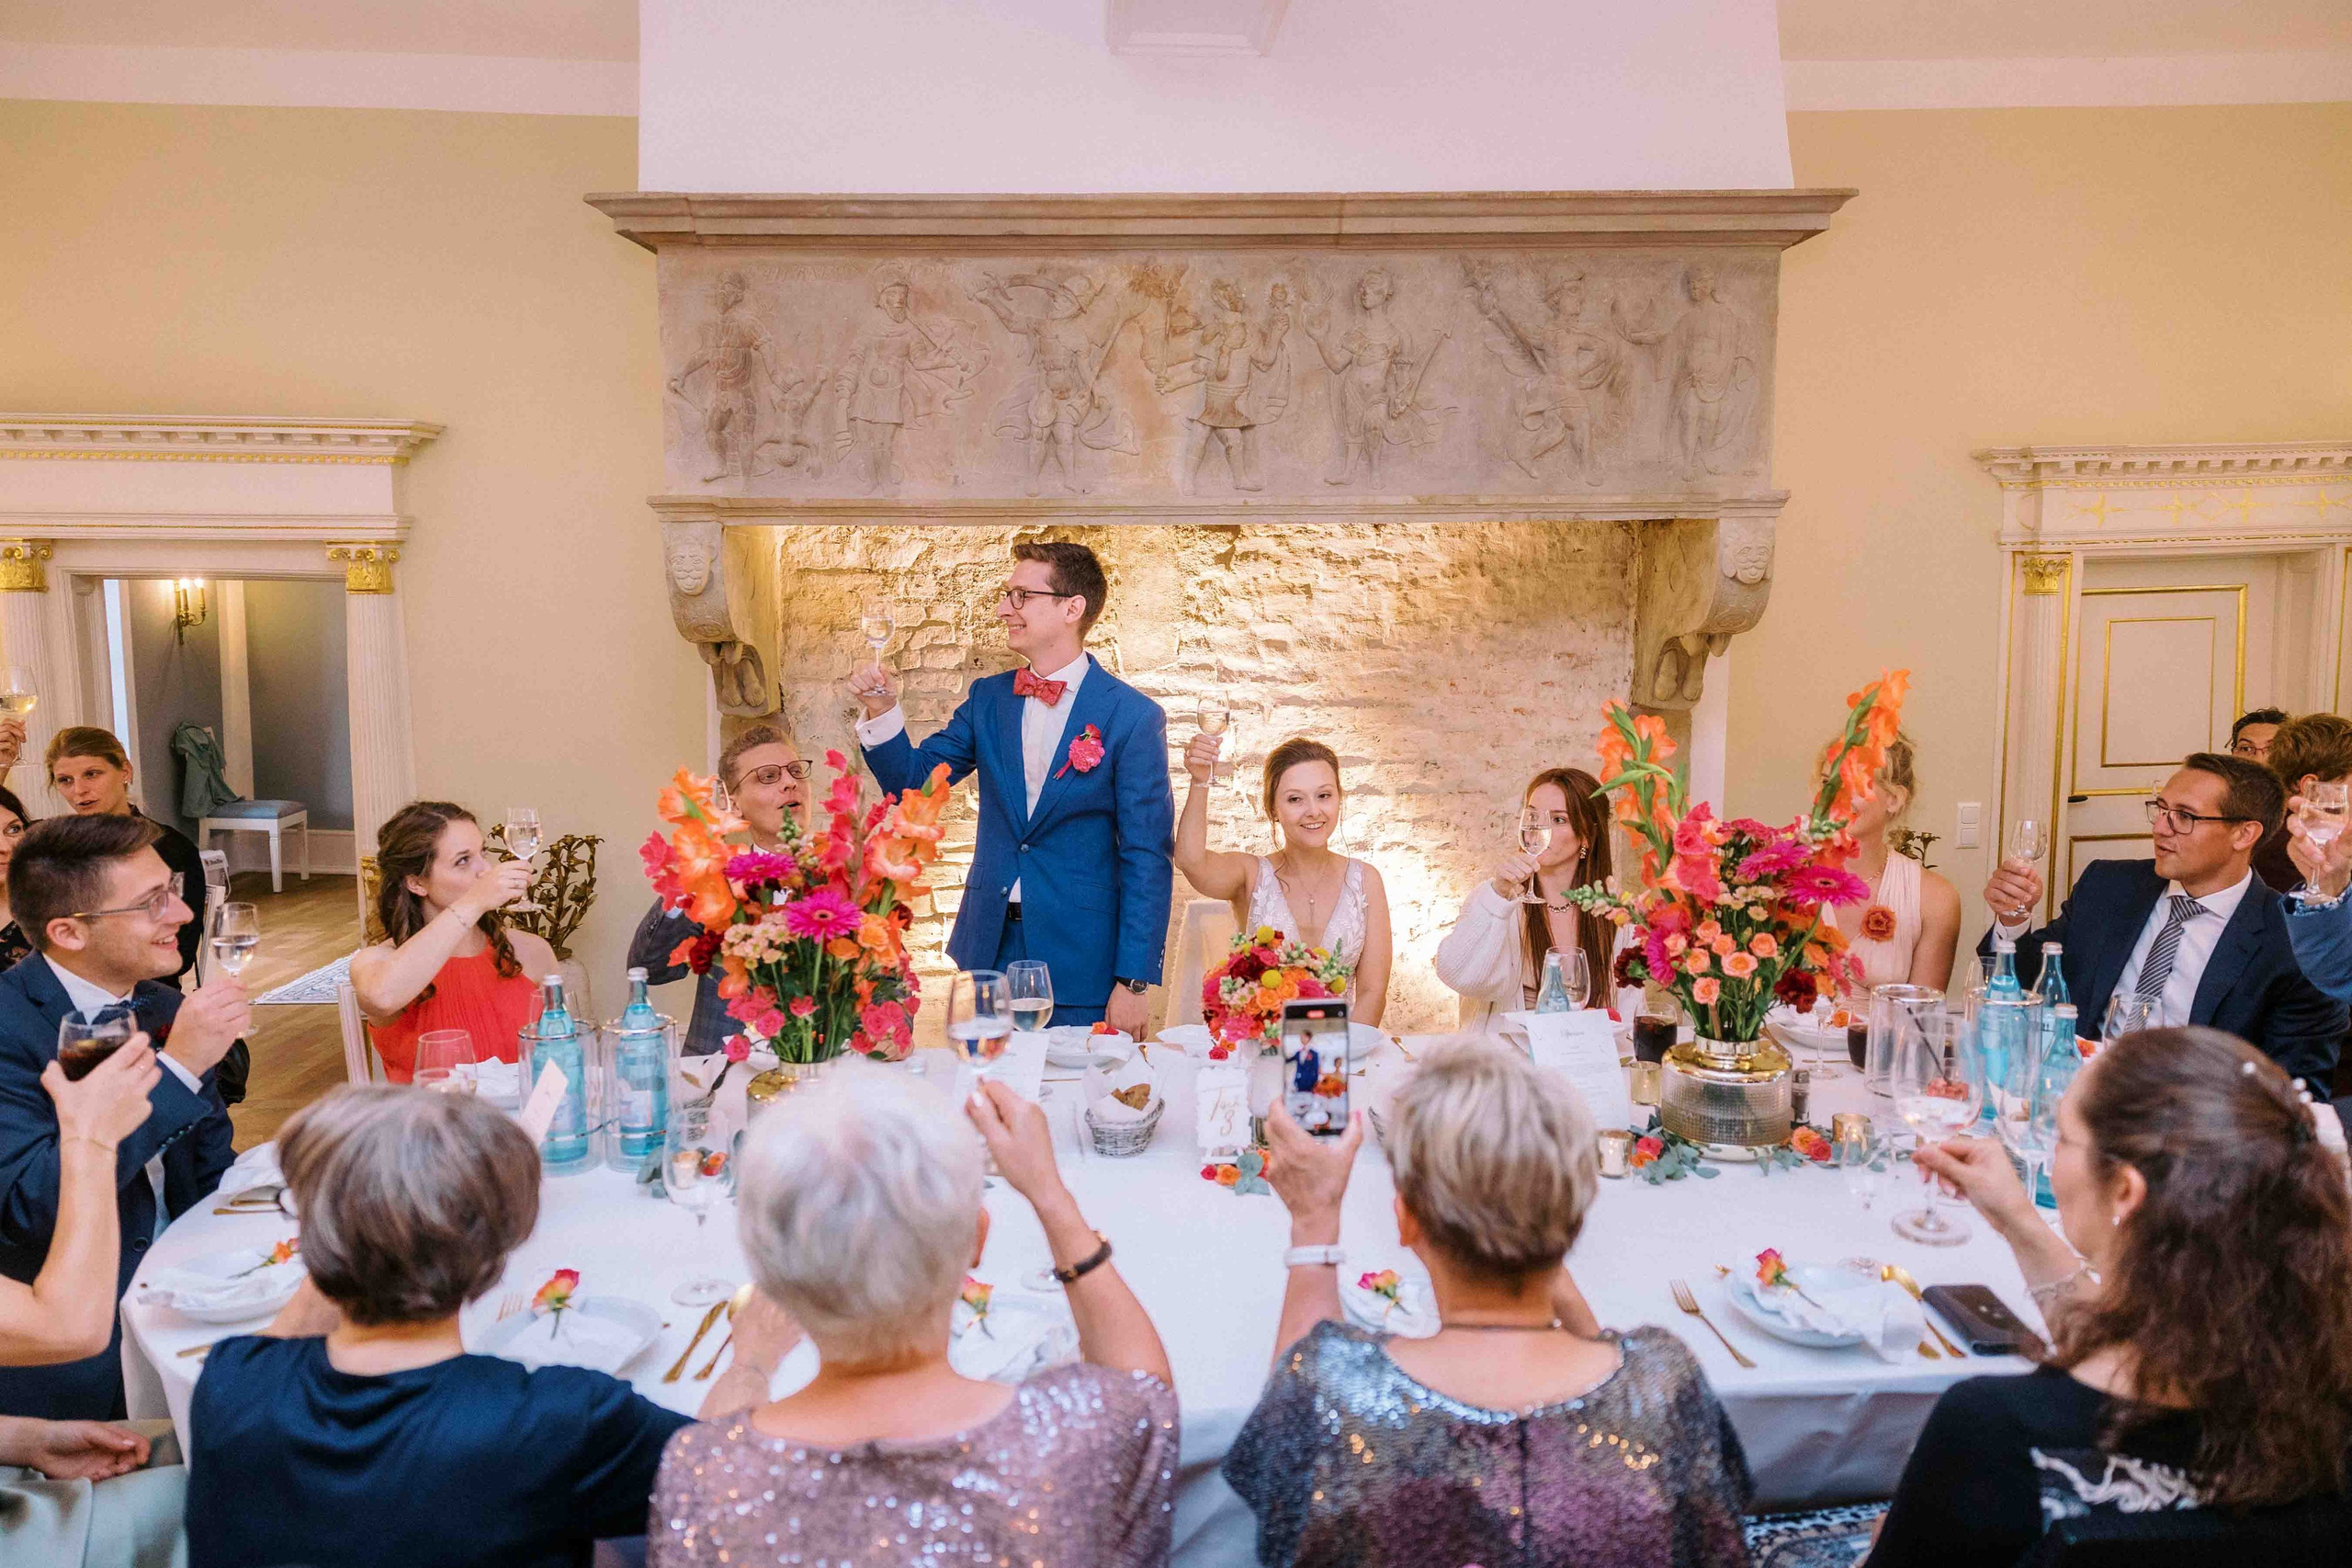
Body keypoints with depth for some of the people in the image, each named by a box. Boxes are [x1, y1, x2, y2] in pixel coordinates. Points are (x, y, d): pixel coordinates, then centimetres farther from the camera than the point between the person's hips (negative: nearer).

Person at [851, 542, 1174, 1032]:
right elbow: (913, 781, 8)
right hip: (990, 945, 4)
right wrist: (883, 712, -11)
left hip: (1080, 959, -4)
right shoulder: (988, 698, 5)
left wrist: (1134, 982, -13)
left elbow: (1147, 858, -11)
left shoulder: (1134, 716, -10)